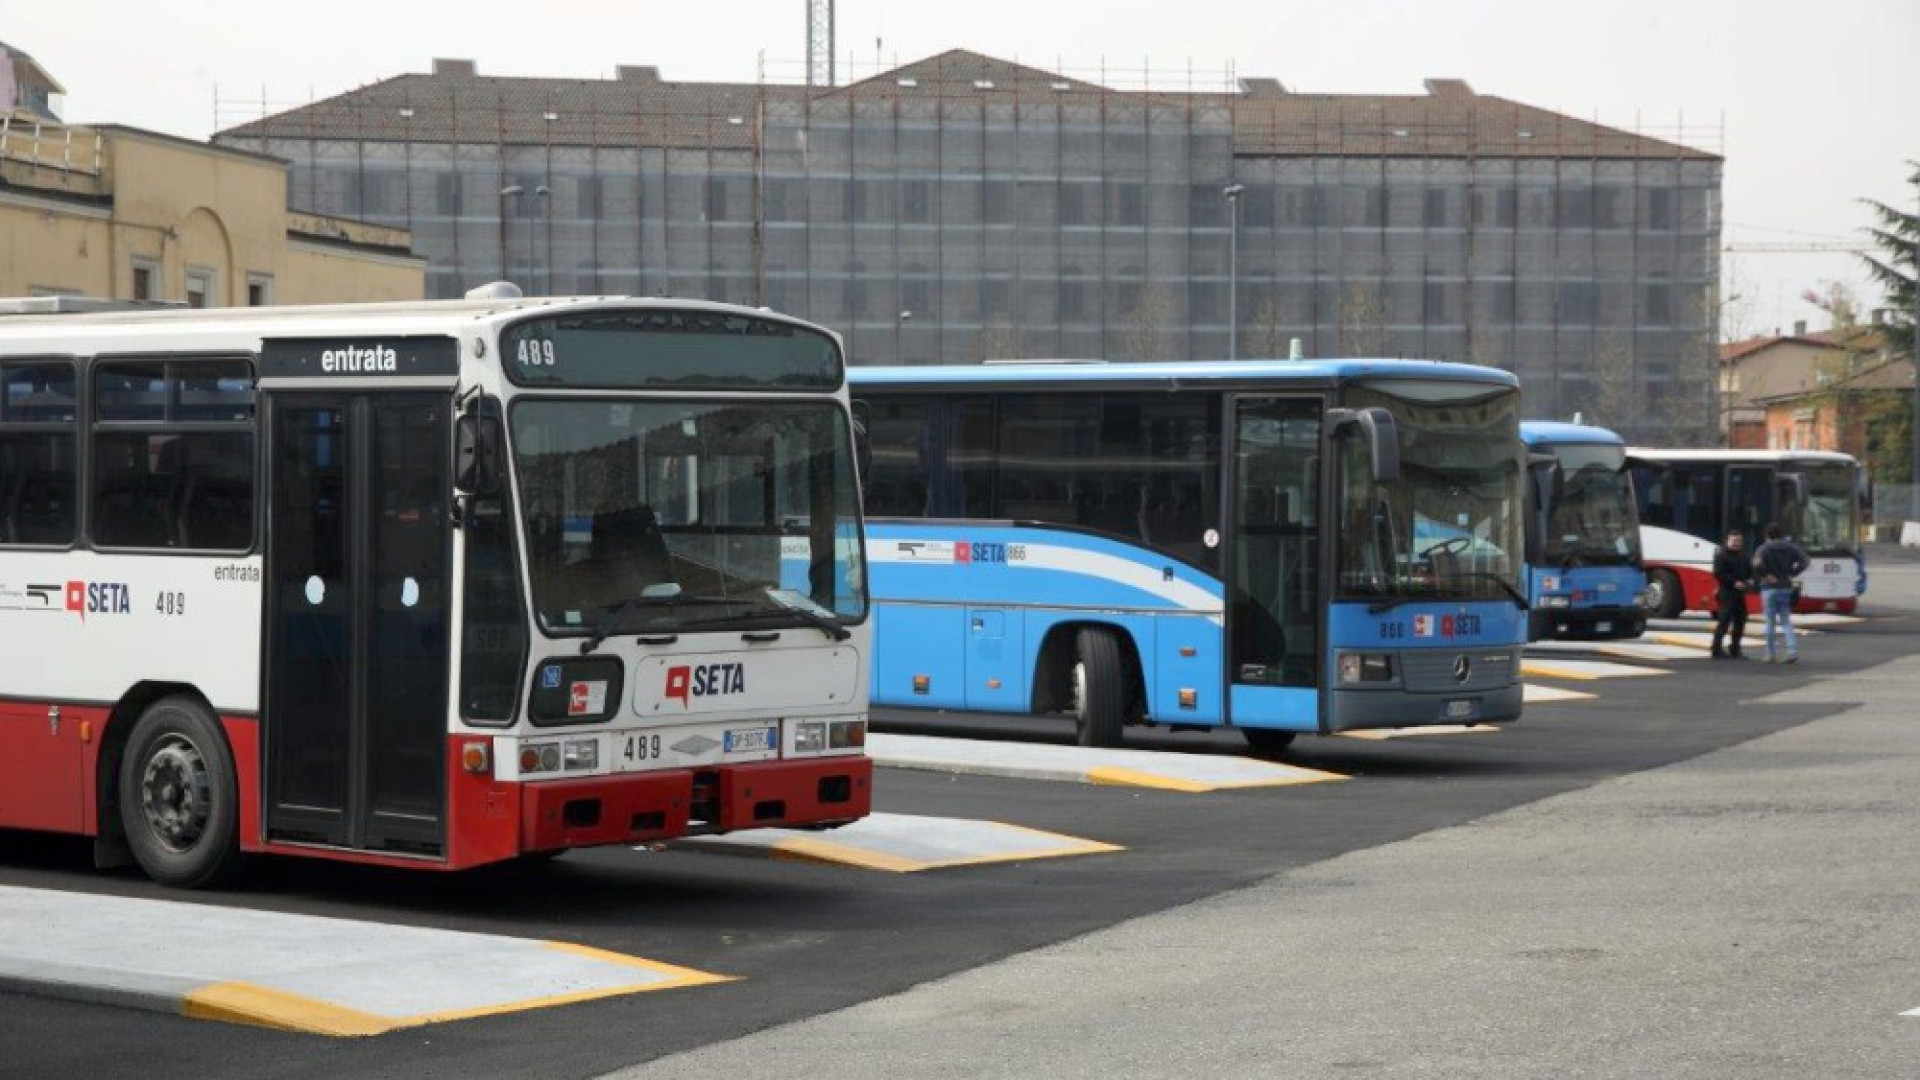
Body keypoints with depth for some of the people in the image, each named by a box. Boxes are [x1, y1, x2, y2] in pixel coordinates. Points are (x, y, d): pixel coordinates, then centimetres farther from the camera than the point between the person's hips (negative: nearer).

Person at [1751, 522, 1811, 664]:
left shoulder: (1764, 549, -8)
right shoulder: (1791, 547, 5)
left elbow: (1757, 564, -27)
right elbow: (1805, 561, -2)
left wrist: (1765, 576, -13)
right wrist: (1792, 574, 1)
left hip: (1769, 588, -4)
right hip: (1786, 587, 4)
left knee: (1770, 622, 5)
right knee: (1786, 621, 9)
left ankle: (1771, 654, 9)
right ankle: (1792, 649, -9)